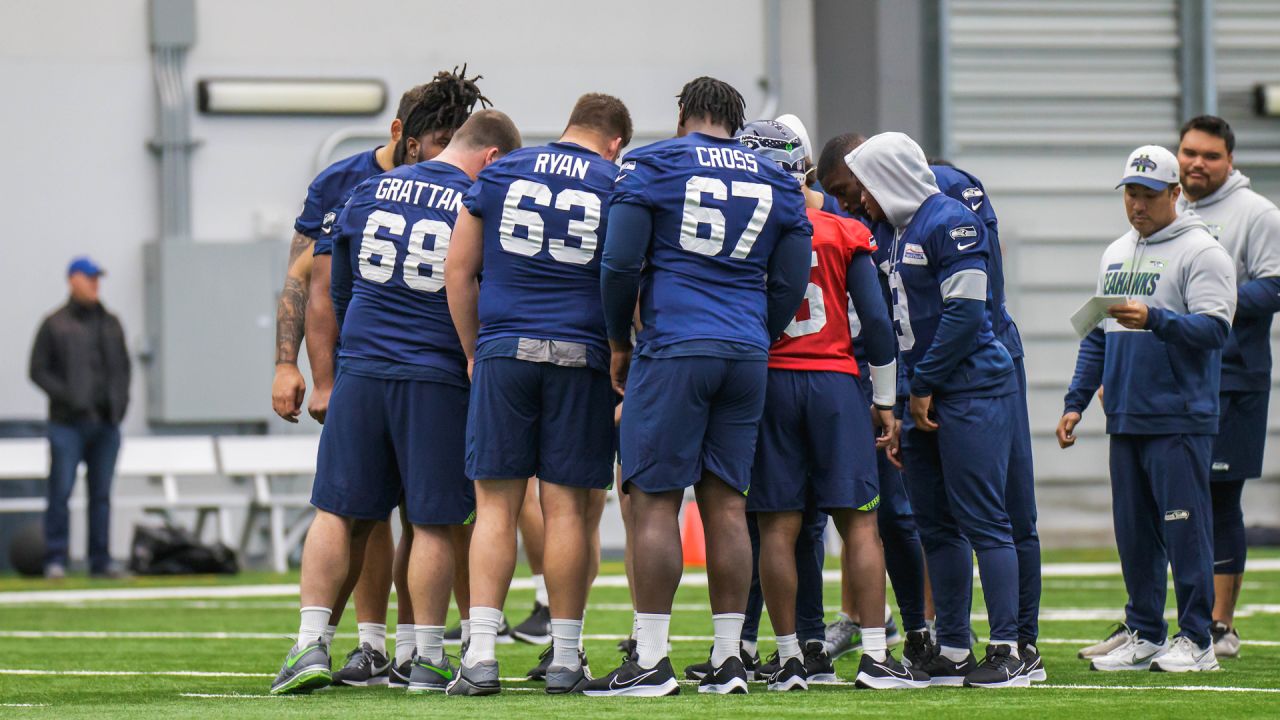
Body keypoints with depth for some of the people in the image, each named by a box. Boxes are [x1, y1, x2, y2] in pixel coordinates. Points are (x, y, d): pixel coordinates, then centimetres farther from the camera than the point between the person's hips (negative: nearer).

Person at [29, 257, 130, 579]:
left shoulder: (110, 323, 15)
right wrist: (67, 396, -13)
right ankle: (55, 559, -5)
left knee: (101, 493, 6)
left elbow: (123, 366, 22)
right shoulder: (54, 324, 0)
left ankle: (101, 559, 10)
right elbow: (38, 370, -2)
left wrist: (120, 399, 6)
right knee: (61, 490, -9)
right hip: (68, 423, -5)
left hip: (106, 420, 5)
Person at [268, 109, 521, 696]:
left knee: (337, 511, 8)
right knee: (432, 522, 4)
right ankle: (427, 659, 6)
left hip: (361, 369, 3)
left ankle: (311, 642, 0)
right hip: (437, 379, -3)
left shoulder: (370, 191, 7)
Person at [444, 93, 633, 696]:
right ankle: (565, 658, 6)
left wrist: (474, 352, 15)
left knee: (496, 505, 2)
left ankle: (481, 656, -6)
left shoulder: (499, 175, 7)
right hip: (579, 356, -1)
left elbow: (458, 272, 8)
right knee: (566, 507, 3)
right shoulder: (618, 188, 3)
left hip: (503, 351, 1)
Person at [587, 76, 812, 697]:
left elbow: (621, 264, -4)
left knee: (654, 500, -3)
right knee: (726, 503, 8)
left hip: (675, 348, -4)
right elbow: (790, 284, 12)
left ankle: (651, 661, -6)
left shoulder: (651, 167, 0)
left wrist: (620, 343, 9)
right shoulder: (777, 183, 12)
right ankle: (727, 658, 7)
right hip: (747, 355, 4)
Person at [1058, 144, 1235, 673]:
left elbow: (1214, 329, -16)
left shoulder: (1200, 251, -4)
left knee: (1184, 527, -7)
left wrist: (1154, 320, -29)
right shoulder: (1115, 255, 19)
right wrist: (1075, 401, 17)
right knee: (1134, 532, 8)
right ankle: (1144, 635, 15)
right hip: (1125, 421, 7)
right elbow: (1096, 337, 24)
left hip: (1179, 421, -7)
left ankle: (1196, 639, -3)